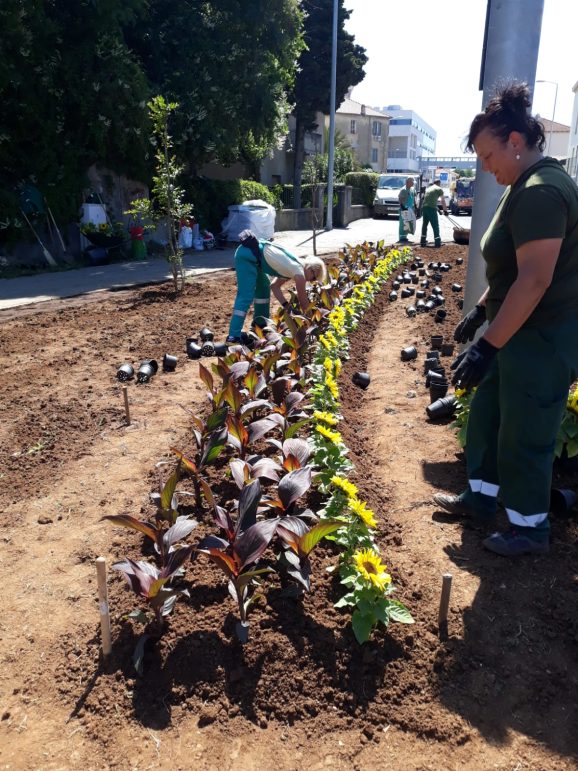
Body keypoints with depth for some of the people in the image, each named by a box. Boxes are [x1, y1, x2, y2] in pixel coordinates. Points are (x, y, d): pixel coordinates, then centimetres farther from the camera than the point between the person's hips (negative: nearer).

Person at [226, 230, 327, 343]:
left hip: (250, 253, 10)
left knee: (263, 286, 22)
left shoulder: (292, 267, 18)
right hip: (249, 254, -10)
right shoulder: (299, 273, -7)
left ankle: (260, 324, 30)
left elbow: (275, 286, 22)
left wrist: (288, 307, 15)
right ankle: (234, 336, -16)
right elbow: (303, 301, 1)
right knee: (246, 297, -13)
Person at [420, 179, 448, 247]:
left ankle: (423, 242, 21)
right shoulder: (439, 189, 7)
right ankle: (437, 243, -3)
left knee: (424, 225, 17)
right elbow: (443, 201, 8)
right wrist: (445, 210, 16)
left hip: (424, 207, 6)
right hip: (431, 208, -6)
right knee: (435, 226, -1)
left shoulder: (428, 188, 24)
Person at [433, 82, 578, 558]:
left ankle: (531, 529, 23)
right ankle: (480, 498, 35)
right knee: (487, 414, 18)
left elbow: (535, 281, -28)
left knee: (524, 436, 3)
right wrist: (481, 310, 18)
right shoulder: (526, 186, 11)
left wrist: (487, 347, -27)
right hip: (520, 331, 10)